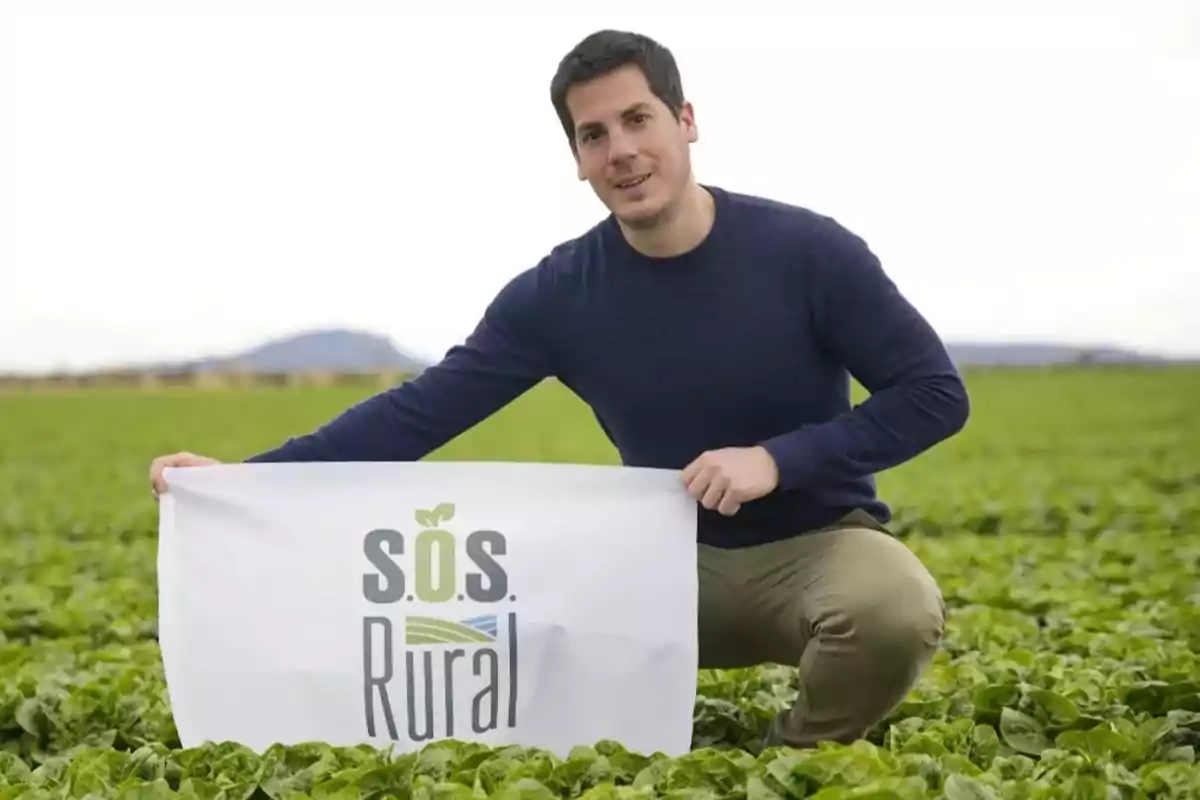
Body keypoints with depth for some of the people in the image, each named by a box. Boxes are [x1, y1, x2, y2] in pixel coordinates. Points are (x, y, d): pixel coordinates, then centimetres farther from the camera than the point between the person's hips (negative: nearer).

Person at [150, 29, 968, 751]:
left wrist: (779, 458, -25)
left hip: (819, 541, -2)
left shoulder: (807, 249, -15)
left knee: (895, 610, -36)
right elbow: (418, 413, -10)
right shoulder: (558, 294, -8)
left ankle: (799, 759, -4)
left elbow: (937, 395, -12)